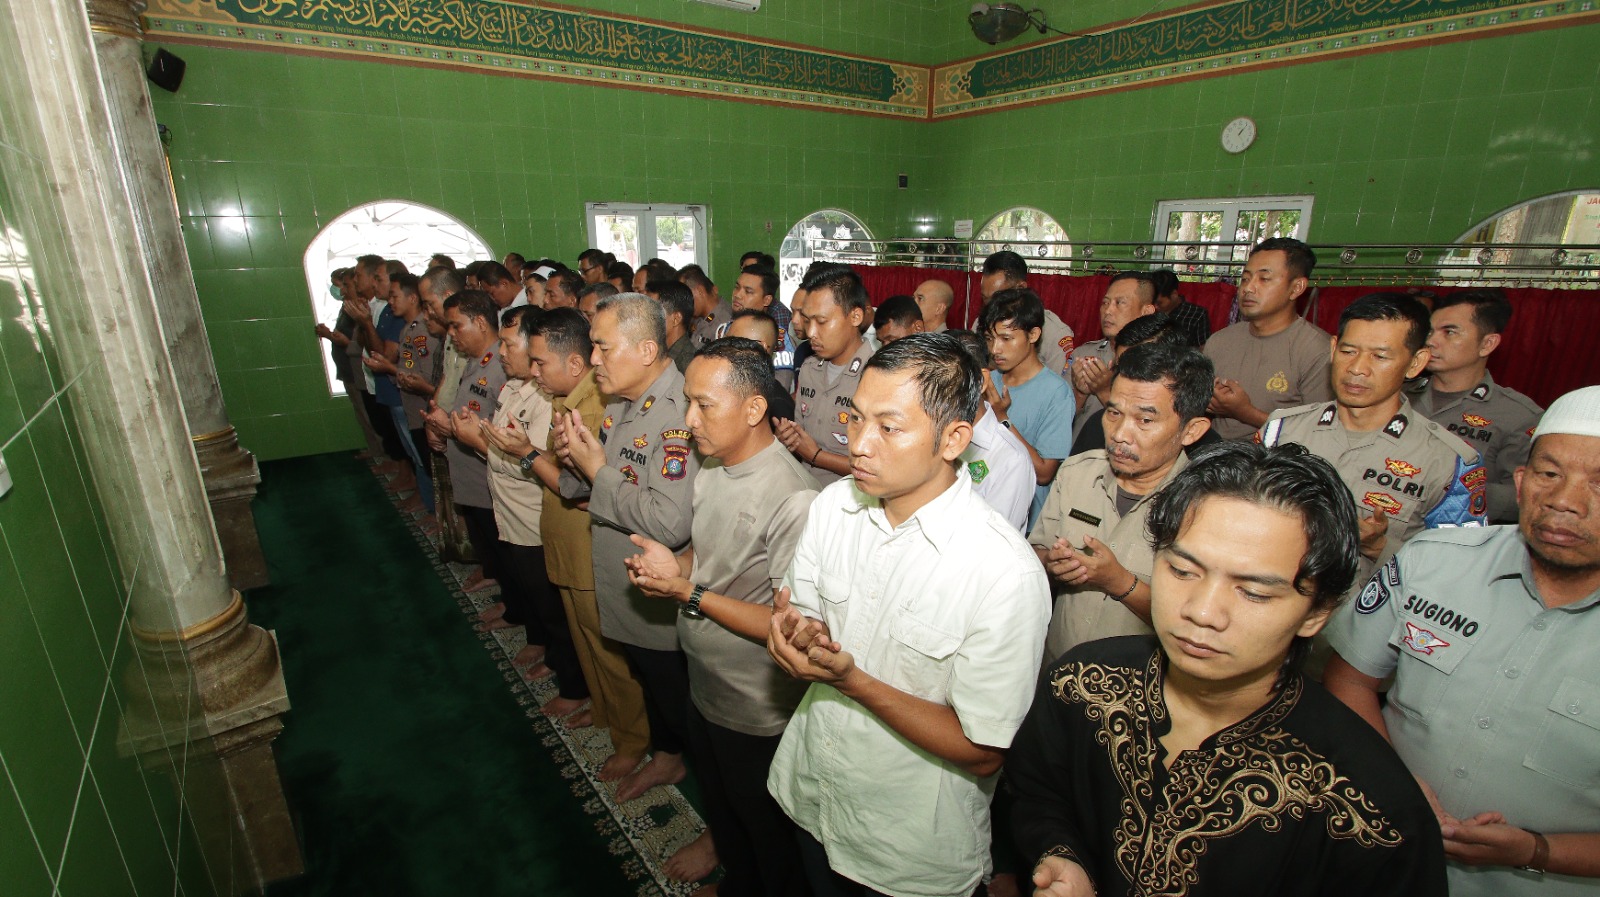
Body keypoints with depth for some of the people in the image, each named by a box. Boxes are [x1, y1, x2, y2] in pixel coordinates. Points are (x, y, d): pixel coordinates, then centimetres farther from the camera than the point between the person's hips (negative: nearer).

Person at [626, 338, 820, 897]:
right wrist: (669, 567, -11)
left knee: (769, 846, 20)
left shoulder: (792, 500, -31)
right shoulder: (710, 471, -2)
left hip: (759, 716, -8)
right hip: (704, 689, 8)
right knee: (721, 814, 32)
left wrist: (687, 592, -25)